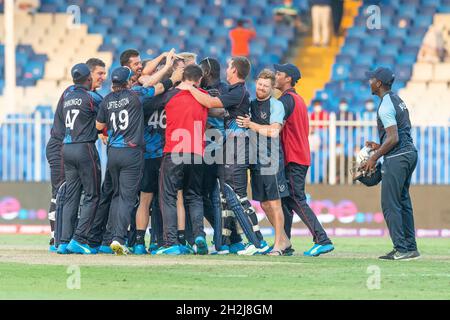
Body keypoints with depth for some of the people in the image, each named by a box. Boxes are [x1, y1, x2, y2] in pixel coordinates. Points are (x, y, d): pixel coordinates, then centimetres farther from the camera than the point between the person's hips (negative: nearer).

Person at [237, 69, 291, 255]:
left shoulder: (276, 106, -4)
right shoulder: (251, 105, 15)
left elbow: (274, 131, -15)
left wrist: (251, 124, -13)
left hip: (272, 161, -7)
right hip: (255, 161, 7)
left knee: (274, 203, -5)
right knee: (264, 204, 9)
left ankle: (279, 244, -1)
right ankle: (284, 240, 20)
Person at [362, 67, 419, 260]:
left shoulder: (385, 106, -15)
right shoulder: (397, 100, 16)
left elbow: (393, 138, -21)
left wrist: (374, 158, -16)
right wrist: (380, 146, 24)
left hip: (397, 158, -10)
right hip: (410, 153, 10)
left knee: (390, 204, -7)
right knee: (403, 202, 14)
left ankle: (401, 250, -11)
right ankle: (411, 248, 14)